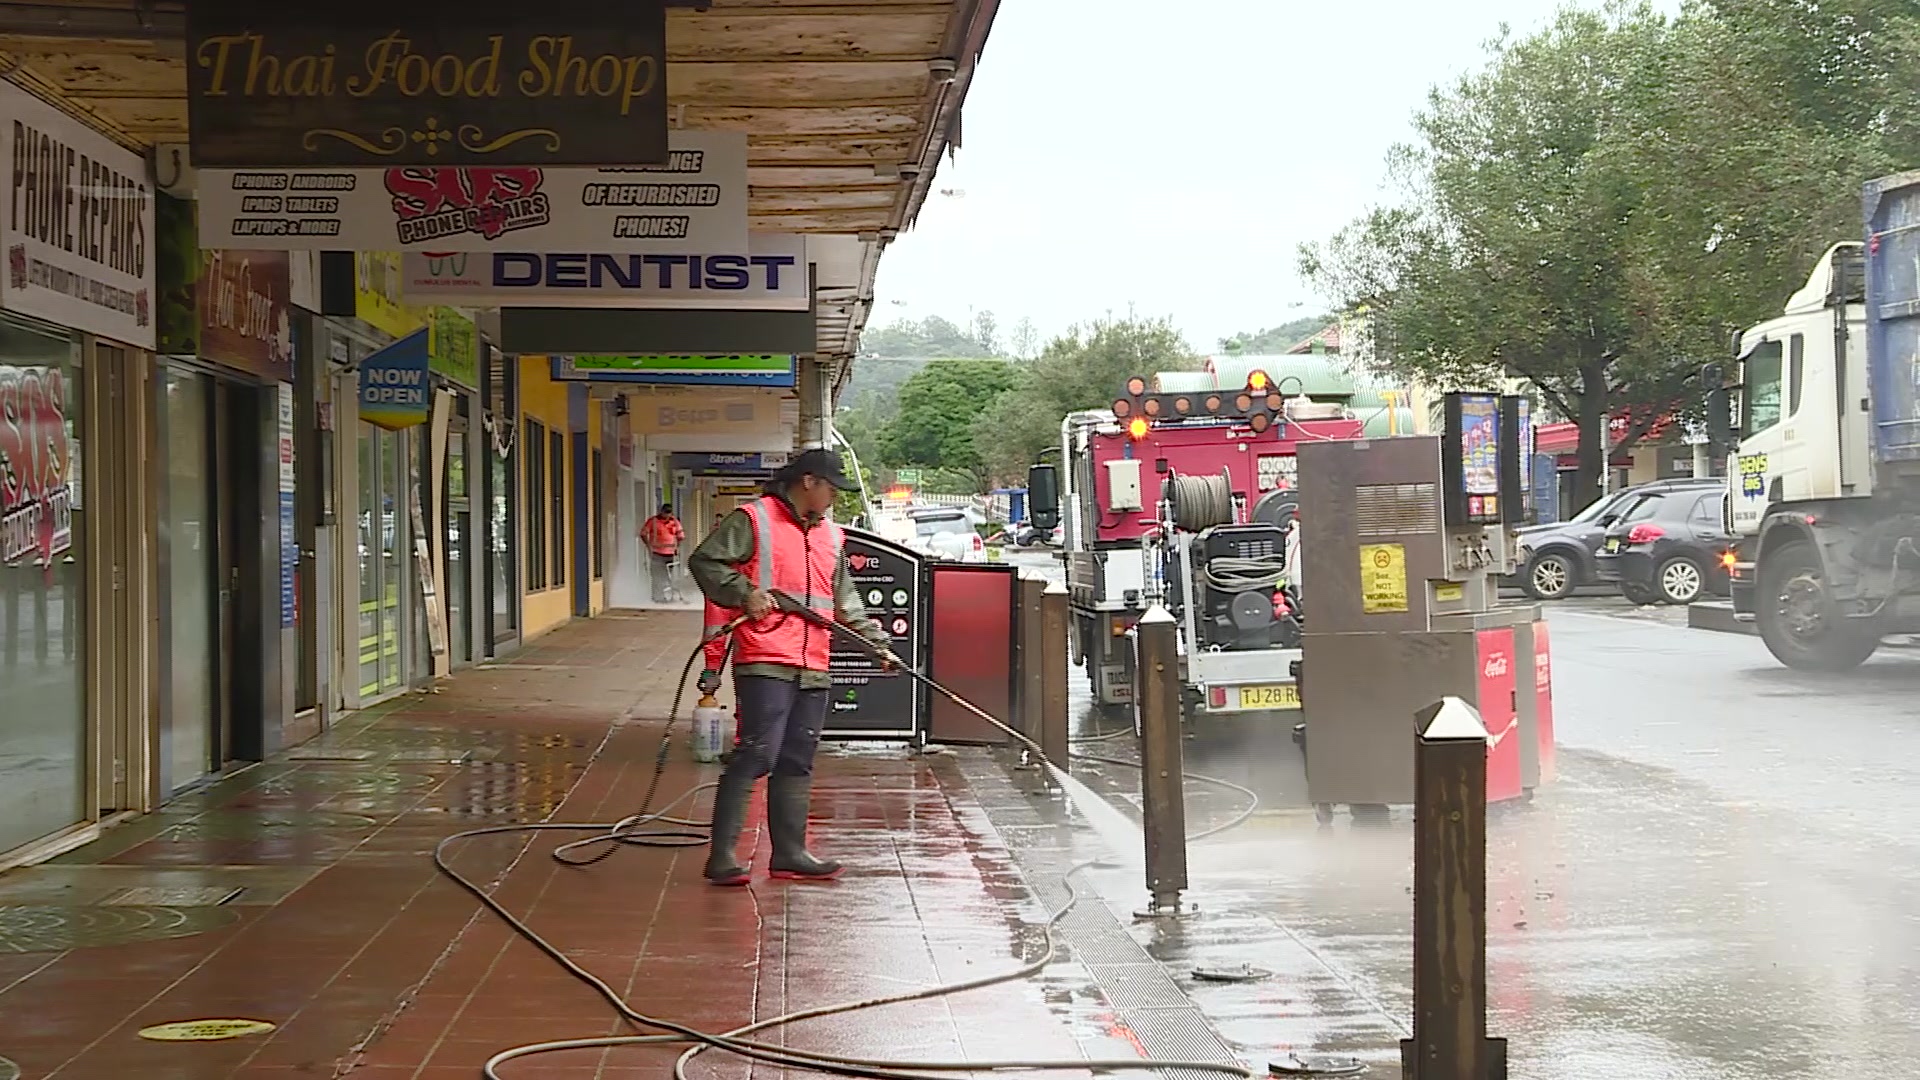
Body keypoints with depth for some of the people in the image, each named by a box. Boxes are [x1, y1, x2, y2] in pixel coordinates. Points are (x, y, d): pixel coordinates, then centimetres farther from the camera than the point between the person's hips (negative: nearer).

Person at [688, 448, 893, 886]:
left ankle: (789, 852, 17)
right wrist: (744, 594, -16)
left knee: (798, 762, 10)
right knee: (756, 754, -13)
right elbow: (705, 561, -5)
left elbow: (846, 602, 25)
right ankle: (722, 854, -11)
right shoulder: (753, 520, -2)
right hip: (765, 662, -8)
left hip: (813, 669, 8)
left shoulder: (830, 536, 21)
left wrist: (877, 643, 17)